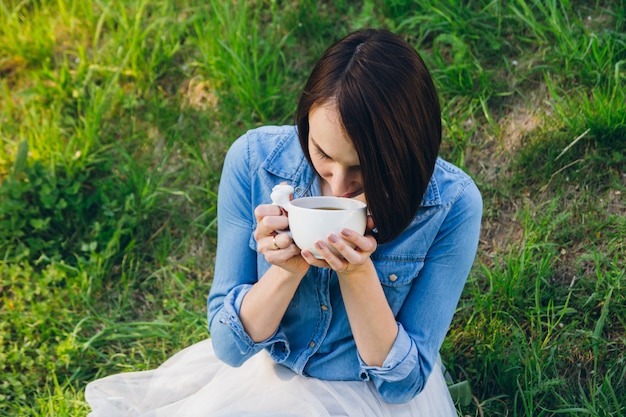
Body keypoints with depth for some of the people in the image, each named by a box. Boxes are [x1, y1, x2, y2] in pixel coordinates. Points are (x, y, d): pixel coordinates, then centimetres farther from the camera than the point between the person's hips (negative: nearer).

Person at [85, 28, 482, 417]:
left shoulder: (452, 205, -20)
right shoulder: (253, 160, -16)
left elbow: (403, 382, -13)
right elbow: (229, 345, -10)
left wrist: (358, 274, -28)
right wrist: (290, 269, -27)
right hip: (263, 370, 2)